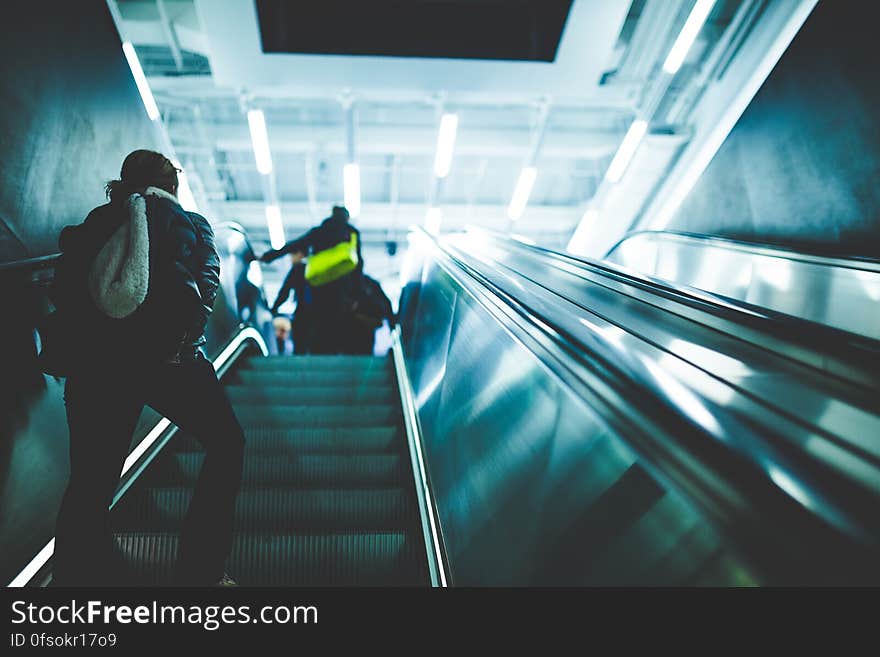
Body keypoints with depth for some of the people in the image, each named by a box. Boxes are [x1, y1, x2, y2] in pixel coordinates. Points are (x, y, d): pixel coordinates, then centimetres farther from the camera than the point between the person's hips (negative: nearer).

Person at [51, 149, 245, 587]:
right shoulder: (192, 223, 16)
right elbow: (206, 285, -1)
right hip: (169, 354, -2)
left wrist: (91, 342, 10)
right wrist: (184, 344, -8)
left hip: (97, 359, 3)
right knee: (226, 444, 13)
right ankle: (201, 573, 10)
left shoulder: (94, 223, 21)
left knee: (90, 482, 10)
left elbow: (63, 291, 10)